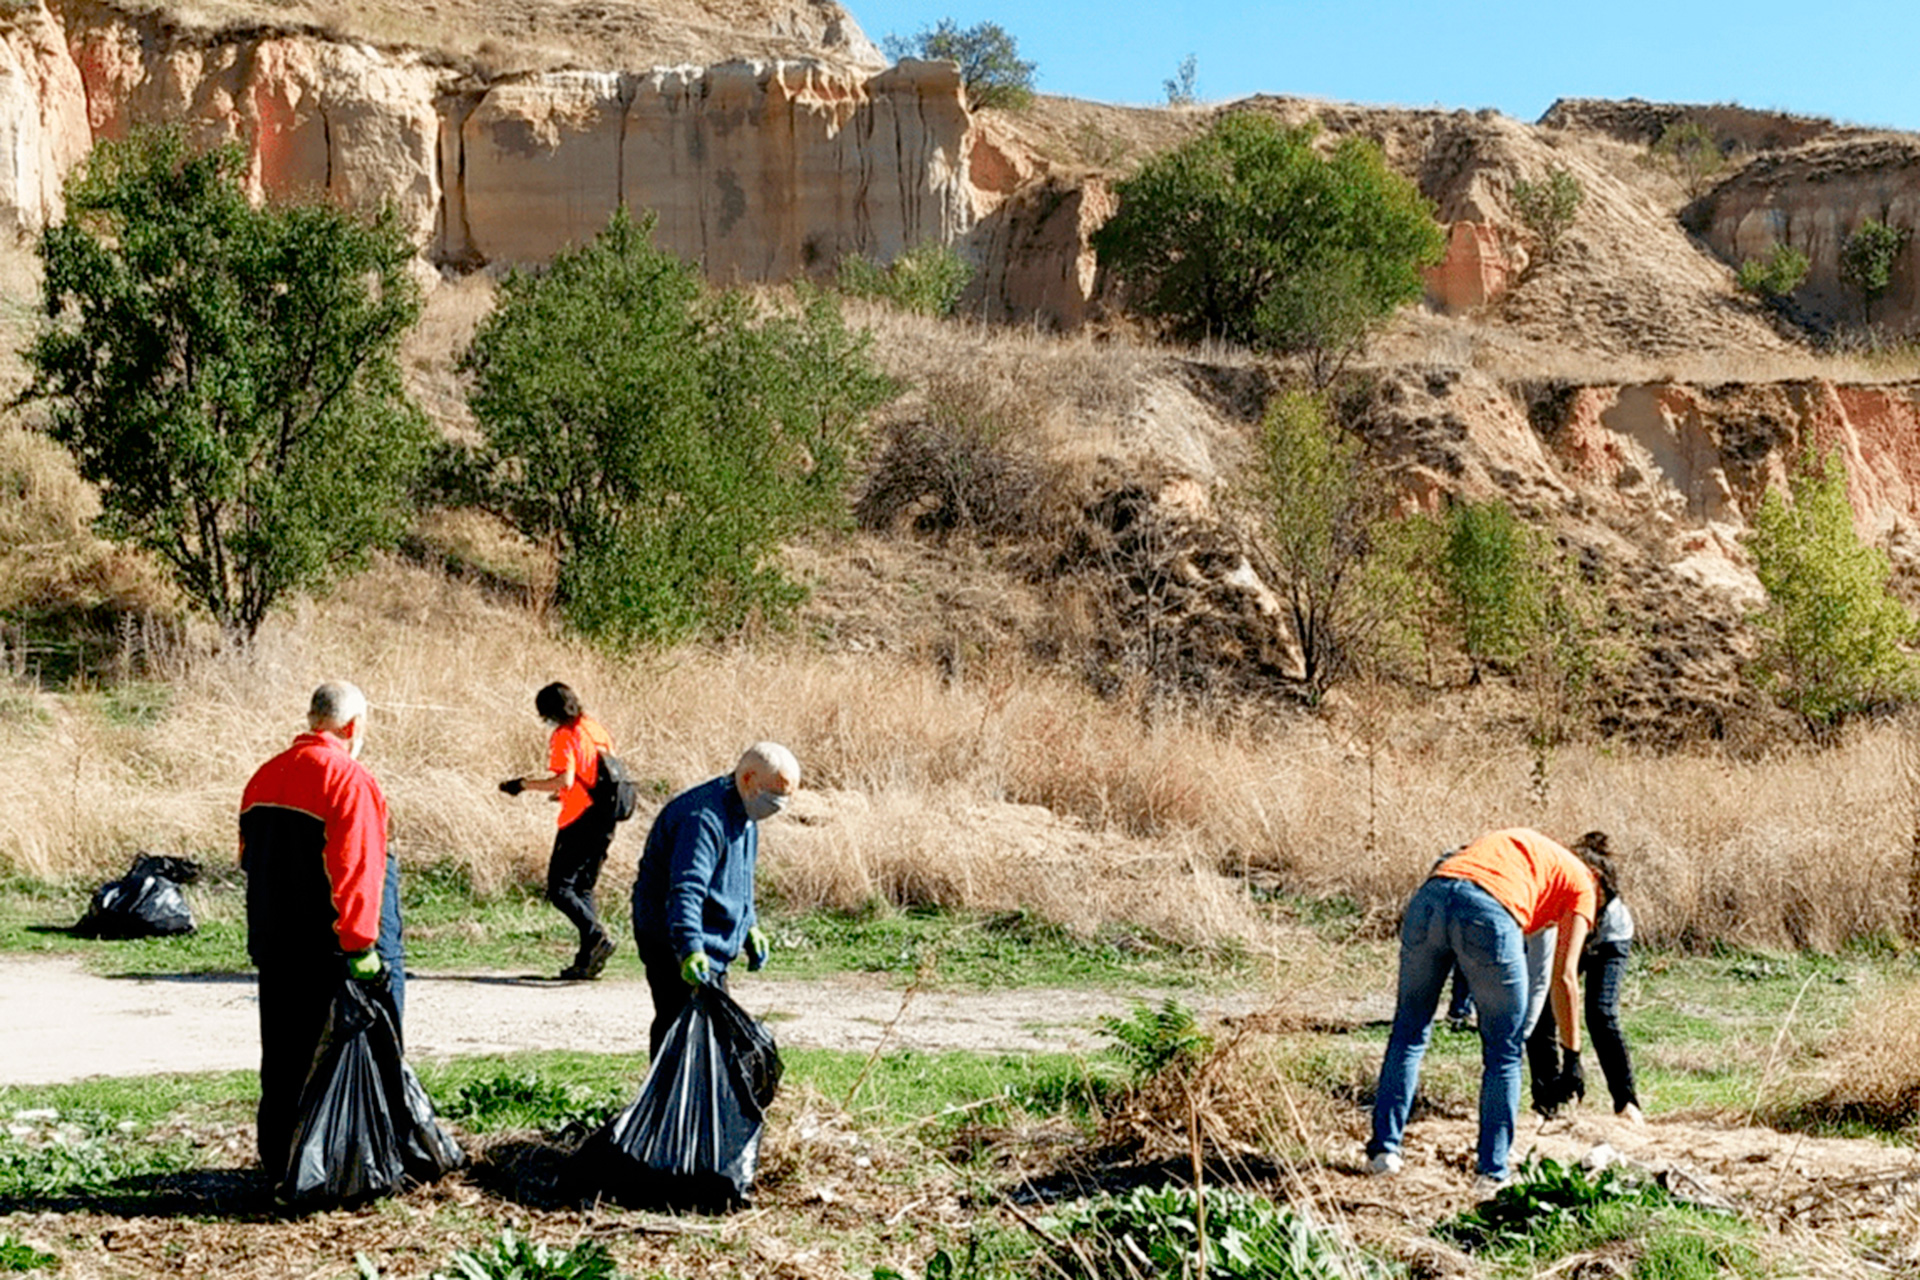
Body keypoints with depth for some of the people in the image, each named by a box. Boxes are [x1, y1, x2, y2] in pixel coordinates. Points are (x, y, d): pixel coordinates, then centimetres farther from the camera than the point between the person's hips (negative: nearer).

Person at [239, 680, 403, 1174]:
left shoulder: (264, 777, 10)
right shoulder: (349, 779, -15)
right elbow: (356, 869, -21)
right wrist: (360, 945, -20)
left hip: (275, 947, 7)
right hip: (332, 949, -7)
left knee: (284, 1055, 14)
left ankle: (278, 1157, 19)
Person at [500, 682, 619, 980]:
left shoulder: (564, 736, -10)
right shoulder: (595, 729, 14)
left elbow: (565, 779, -21)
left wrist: (524, 785, -12)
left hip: (579, 820, -8)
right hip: (603, 821, 8)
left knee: (560, 888, -4)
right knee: (583, 888, 14)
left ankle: (597, 936, -21)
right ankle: (586, 961, 8)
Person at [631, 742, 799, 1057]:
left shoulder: (743, 814, 9)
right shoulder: (703, 816, -25)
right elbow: (685, 889, -36)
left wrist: (749, 926, 21)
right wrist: (690, 949, -46)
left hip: (715, 945, 10)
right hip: (673, 944, -10)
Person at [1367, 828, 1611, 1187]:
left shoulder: (1520, 843, 40)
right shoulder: (1581, 886, 23)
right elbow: (1562, 978, 15)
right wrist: (1571, 1054, 22)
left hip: (1429, 897, 5)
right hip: (1488, 914, -4)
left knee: (1409, 1031, 20)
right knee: (1504, 1053, 14)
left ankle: (1383, 1148, 20)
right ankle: (1492, 1169, 15)